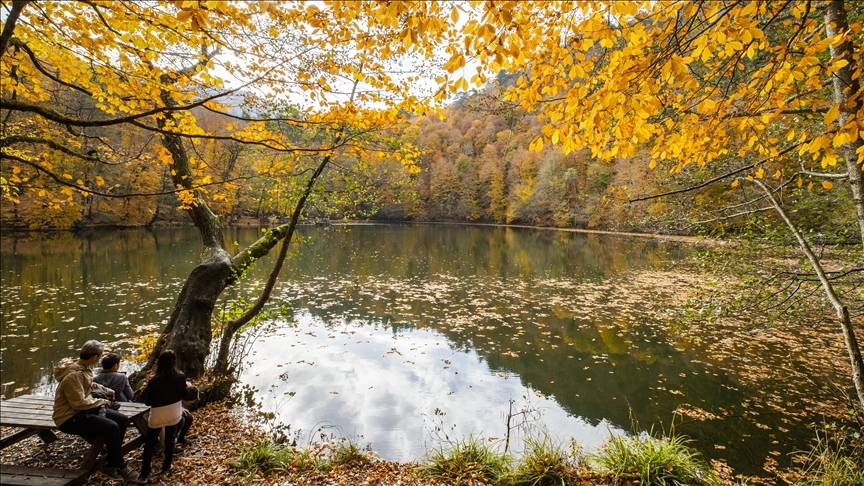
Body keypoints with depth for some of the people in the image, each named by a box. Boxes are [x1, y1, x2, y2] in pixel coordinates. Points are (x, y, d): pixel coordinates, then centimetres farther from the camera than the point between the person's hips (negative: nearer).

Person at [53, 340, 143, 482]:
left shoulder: (82, 368, 5)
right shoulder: (73, 375, -26)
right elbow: (79, 403, -26)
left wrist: (105, 390, 18)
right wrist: (101, 401, -13)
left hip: (83, 410, 10)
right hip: (70, 418, -10)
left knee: (122, 420, -1)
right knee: (111, 427, -25)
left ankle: (110, 464, 5)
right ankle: (120, 466, -6)